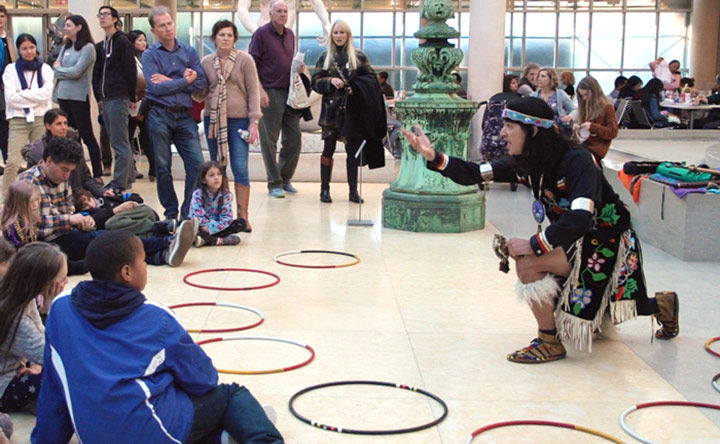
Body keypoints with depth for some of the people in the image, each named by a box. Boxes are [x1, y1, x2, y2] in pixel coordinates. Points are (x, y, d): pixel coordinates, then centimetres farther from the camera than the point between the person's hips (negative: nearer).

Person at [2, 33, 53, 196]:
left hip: (41, 119, 2)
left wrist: (22, 94, -9)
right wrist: (35, 96, -7)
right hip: (18, 120, -1)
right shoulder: (11, 69, 4)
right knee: (13, 162, -11)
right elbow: (10, 97, -7)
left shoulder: (45, 69, 7)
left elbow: (46, 93, -8)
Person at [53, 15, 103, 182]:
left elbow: (77, 71, -15)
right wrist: (68, 73, -7)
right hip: (64, 95, 7)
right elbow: (55, 69, 10)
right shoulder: (65, 47, 15)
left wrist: (59, 69, -1)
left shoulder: (88, 48, -7)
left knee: (87, 136, -5)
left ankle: (97, 174, -3)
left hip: (79, 96, -7)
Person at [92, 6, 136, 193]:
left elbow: (131, 70, -8)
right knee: (117, 140, 13)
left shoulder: (122, 41, -6)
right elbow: (96, 73, 19)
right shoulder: (100, 46, 17)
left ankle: (119, 182, -7)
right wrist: (98, 97, 11)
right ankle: (128, 176, 21)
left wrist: (131, 96, -7)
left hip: (118, 98, -8)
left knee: (119, 141, -8)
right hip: (105, 99, 8)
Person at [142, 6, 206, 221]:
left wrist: (171, 82, -9)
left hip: (184, 116, 2)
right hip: (159, 116, -2)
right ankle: (171, 214, 15)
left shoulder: (189, 52, 11)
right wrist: (185, 81, -6)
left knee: (197, 165, -6)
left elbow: (201, 83, -2)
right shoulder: (150, 55, 2)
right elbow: (156, 88, -12)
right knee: (163, 167, 3)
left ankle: (188, 214, 5)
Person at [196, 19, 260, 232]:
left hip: (238, 120, -3)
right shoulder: (206, 62, 8)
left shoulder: (244, 60, 0)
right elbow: (201, 95, 11)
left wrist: (254, 122, -7)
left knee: (240, 168, -7)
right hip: (213, 120, 3)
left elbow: (253, 92, -1)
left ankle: (242, 215, -2)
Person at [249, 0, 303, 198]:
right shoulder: (261, 33, -4)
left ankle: (285, 178, 21)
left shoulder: (290, 35, 15)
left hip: (289, 92, 6)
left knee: (294, 137, 6)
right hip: (270, 93, -6)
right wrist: (260, 90, -17)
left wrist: (298, 68, 4)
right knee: (269, 140, -1)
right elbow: (251, 65, -9)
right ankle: (274, 184, 6)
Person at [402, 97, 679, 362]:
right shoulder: (527, 165, -4)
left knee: (527, 263, -23)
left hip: (607, 243, -9)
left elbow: (580, 218, -38)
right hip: (577, 242, 9)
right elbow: (474, 174, -6)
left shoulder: (577, 161, -27)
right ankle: (662, 304, 40)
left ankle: (549, 343, -7)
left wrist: (533, 245, -33)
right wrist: (434, 157, -18)